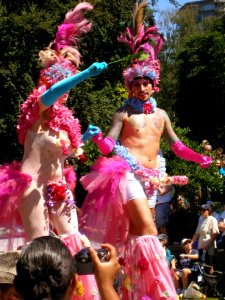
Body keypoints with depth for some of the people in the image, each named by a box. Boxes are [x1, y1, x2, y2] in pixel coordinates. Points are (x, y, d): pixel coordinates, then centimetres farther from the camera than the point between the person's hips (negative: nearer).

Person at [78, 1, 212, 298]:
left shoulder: (161, 114, 17)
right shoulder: (123, 113, 1)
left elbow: (176, 145, 20)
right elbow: (110, 145, -6)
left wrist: (199, 158, 8)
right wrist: (98, 137, -27)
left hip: (150, 178, 6)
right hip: (128, 173, -6)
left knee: (134, 234, 9)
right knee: (148, 231, -19)